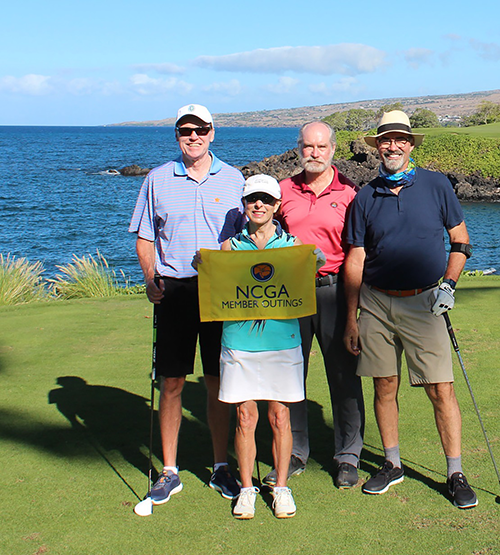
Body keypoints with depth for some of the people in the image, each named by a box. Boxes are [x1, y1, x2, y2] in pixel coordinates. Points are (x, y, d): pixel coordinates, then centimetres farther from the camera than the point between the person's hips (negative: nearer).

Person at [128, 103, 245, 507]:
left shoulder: (232, 179, 6)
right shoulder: (159, 179, 7)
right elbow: (144, 237, 10)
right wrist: (150, 280, -6)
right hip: (175, 291, 0)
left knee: (218, 381, 6)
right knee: (172, 381, 3)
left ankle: (221, 468, 19)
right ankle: (169, 471, 15)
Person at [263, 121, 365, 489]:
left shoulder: (348, 193, 2)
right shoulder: (284, 190, 9)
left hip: (334, 289, -2)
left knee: (344, 373, 2)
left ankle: (348, 456, 16)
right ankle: (295, 453, 21)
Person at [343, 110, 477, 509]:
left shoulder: (436, 185, 3)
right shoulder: (365, 197, 6)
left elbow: (461, 241, 10)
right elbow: (356, 259, 7)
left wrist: (448, 284, -5)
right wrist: (351, 318, 3)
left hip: (423, 303, -2)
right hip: (376, 302, 2)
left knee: (441, 389, -4)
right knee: (385, 386, 7)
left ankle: (456, 474, 8)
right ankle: (392, 465, 23)